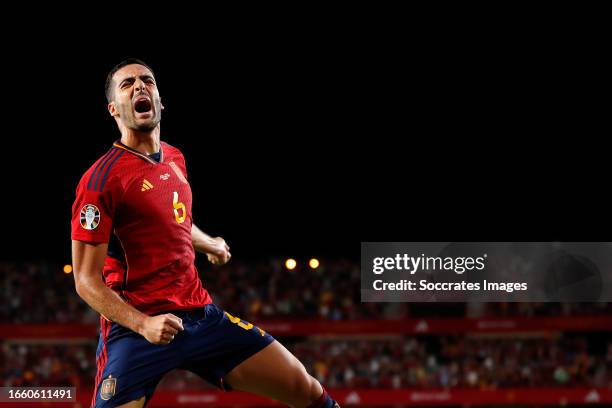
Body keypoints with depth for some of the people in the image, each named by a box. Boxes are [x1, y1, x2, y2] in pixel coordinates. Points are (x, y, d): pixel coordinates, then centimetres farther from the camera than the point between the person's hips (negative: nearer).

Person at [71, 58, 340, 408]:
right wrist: (142, 324, -24)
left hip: (201, 313, 7)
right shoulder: (101, 178, -11)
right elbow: (86, 280, -12)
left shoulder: (175, 159, 12)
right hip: (135, 326, -6)